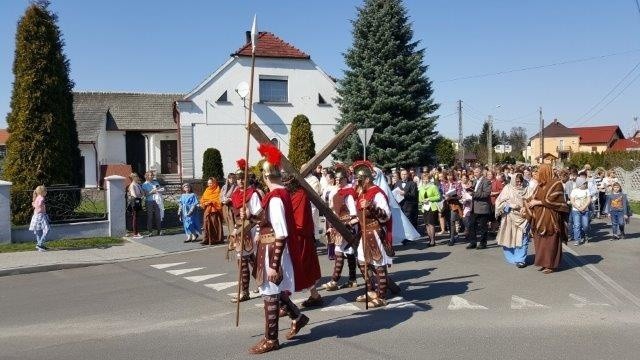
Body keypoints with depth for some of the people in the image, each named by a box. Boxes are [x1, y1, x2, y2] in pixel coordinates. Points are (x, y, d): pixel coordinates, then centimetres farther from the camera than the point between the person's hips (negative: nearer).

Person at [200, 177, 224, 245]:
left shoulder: (217, 190, -1)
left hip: (215, 210, -5)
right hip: (207, 210, 5)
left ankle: (217, 239, 5)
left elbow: (218, 200, -9)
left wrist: (210, 202, -15)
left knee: (216, 225, -2)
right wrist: (204, 203, -5)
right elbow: (203, 199, 15)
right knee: (207, 225, 0)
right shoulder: (207, 190, 17)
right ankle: (206, 239, 1)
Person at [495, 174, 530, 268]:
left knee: (522, 238, -7)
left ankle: (520, 260, -4)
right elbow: (501, 202, -2)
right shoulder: (508, 188, 2)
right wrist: (513, 206, -12)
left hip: (522, 217, 0)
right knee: (510, 238, 4)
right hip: (510, 217, 0)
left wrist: (525, 209, -12)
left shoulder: (525, 190, 7)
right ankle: (511, 258, 18)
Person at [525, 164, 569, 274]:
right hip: (539, 217, 6)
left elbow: (552, 199, -15)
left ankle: (551, 265, 8)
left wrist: (538, 202, -10)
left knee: (550, 242, 0)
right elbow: (533, 197, 10)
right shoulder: (540, 185, 11)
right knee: (540, 241, 7)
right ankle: (543, 262, 16)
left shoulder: (556, 184, -7)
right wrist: (527, 203, -6)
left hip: (550, 219, -6)